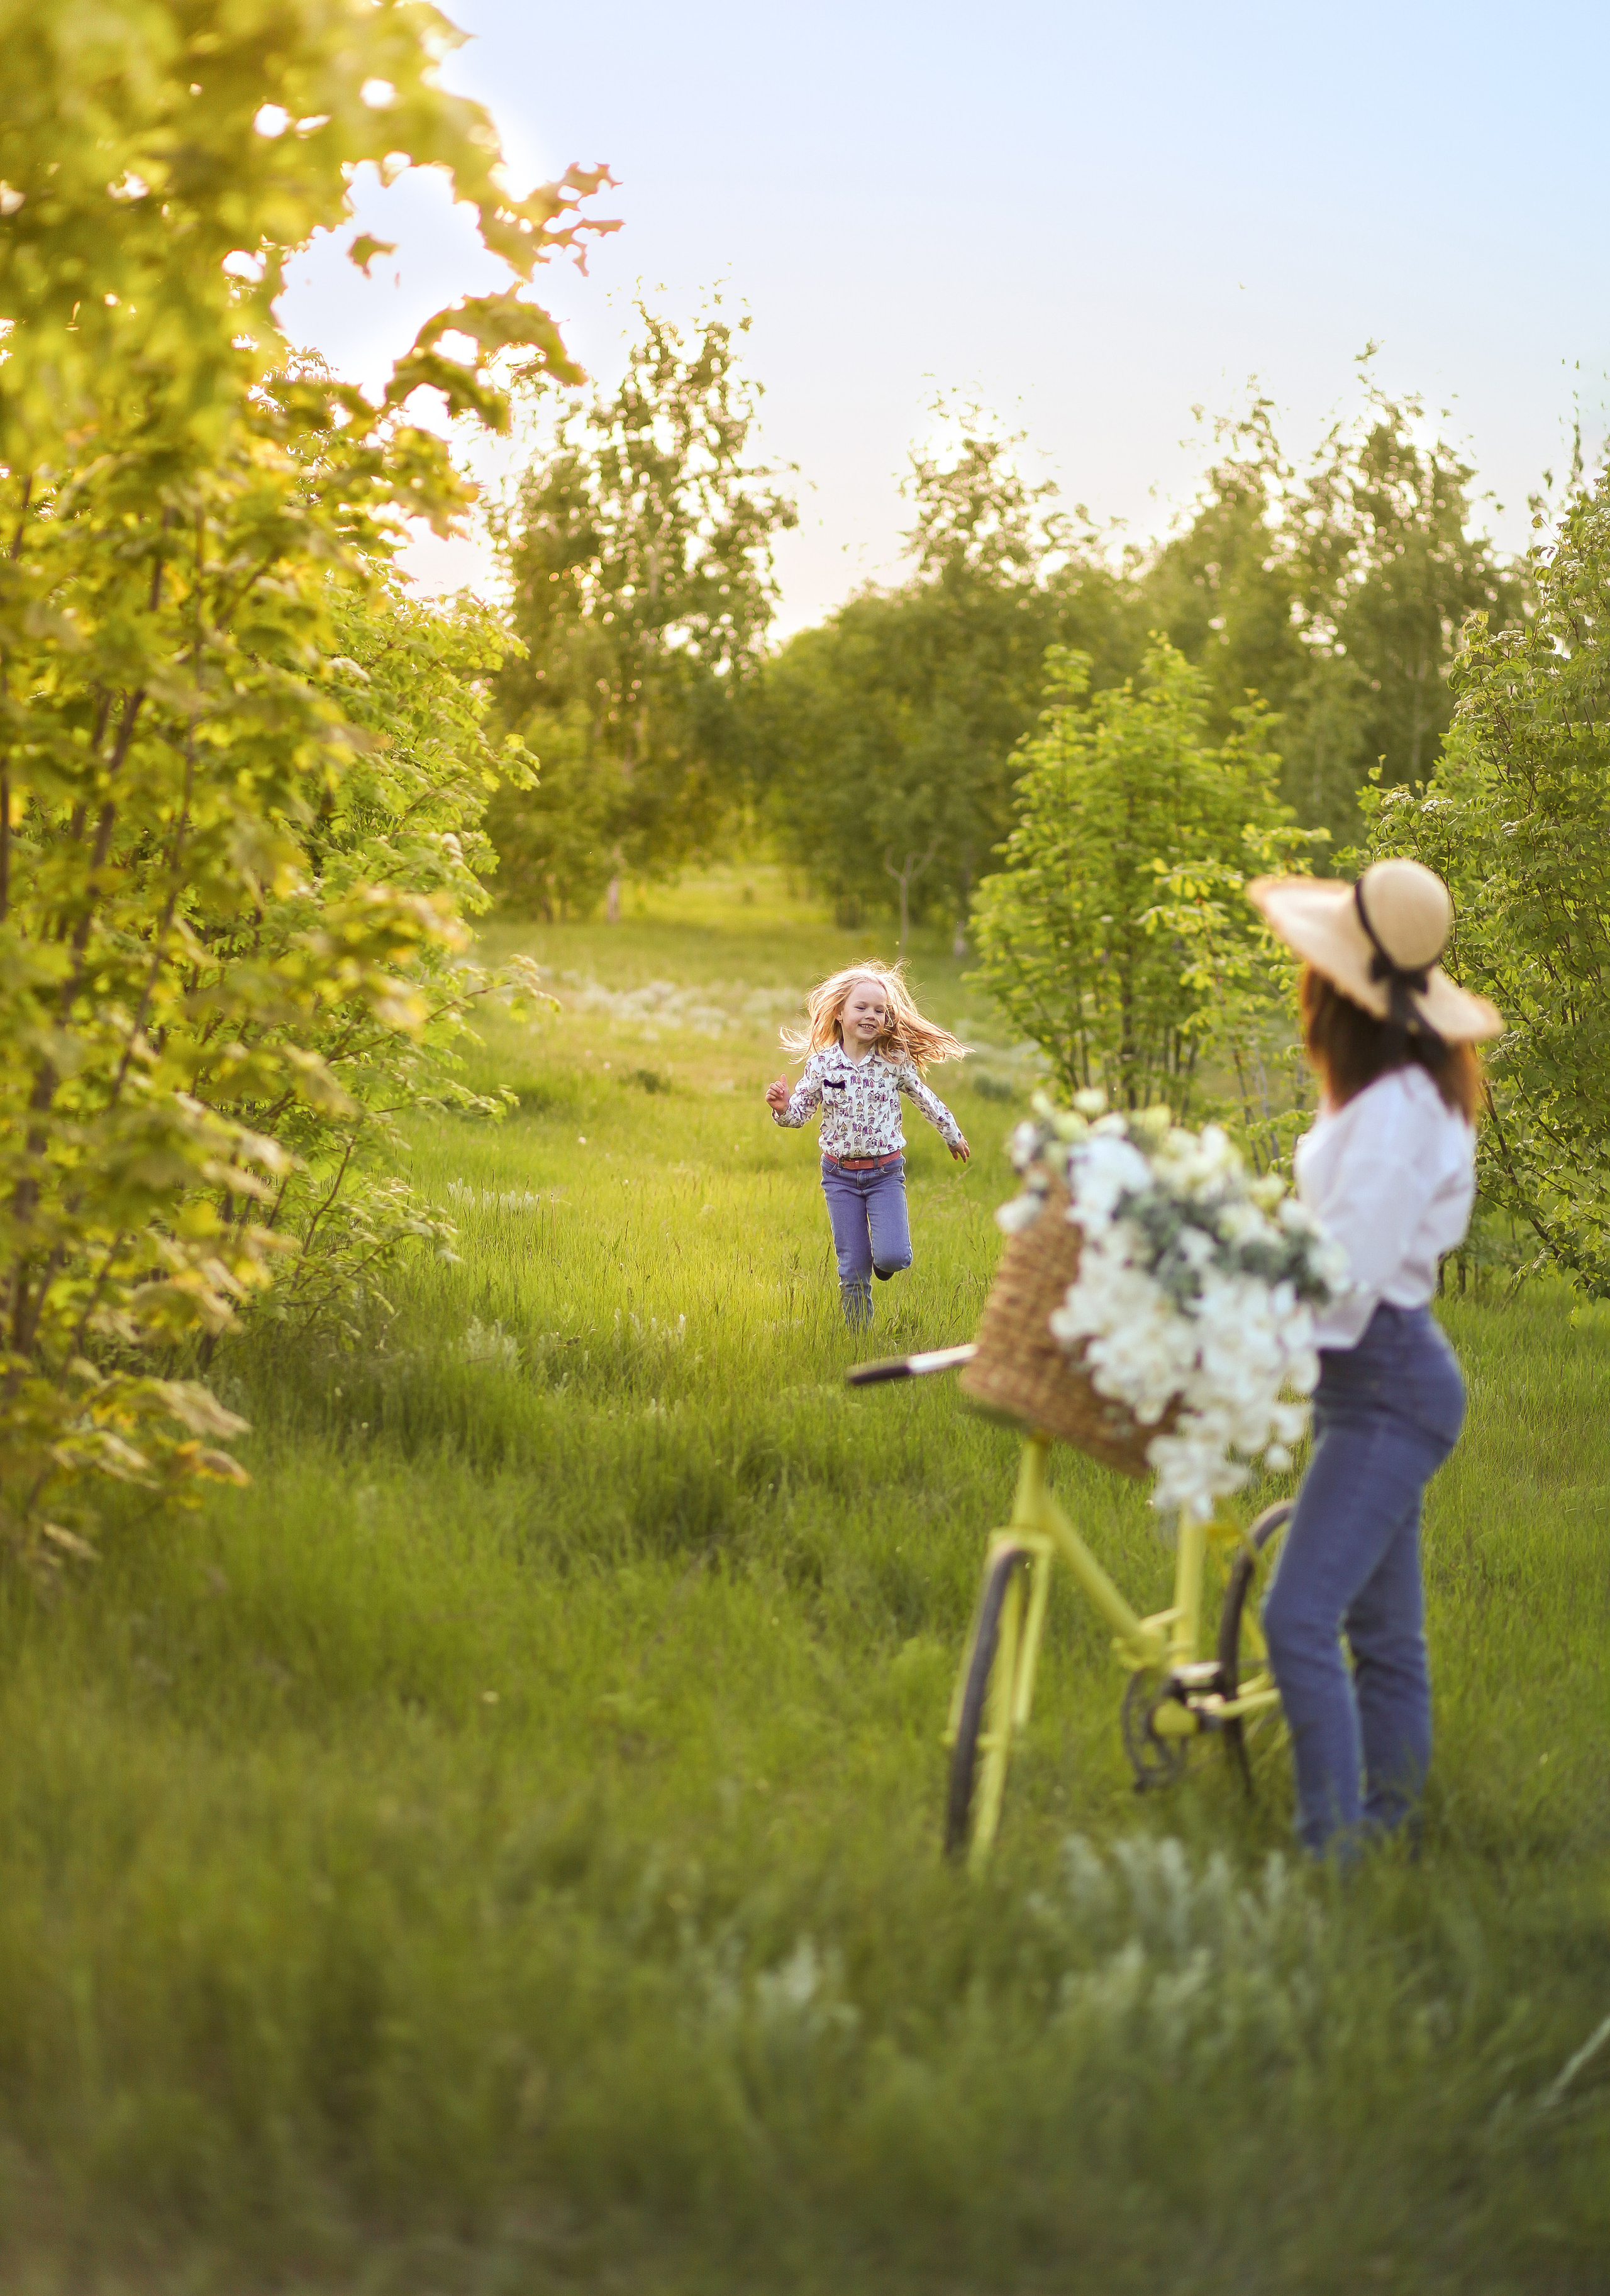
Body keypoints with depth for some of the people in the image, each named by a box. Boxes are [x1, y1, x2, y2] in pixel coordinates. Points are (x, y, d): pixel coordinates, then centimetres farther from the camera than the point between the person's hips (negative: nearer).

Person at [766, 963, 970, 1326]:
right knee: (852, 1269, 3)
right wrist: (783, 1108, -23)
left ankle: (884, 1259, 20)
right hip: (840, 1174, 1)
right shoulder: (821, 1064, -5)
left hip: (886, 1172, -1)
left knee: (892, 1256, -17)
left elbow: (925, 1099, 10)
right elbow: (800, 1112, 0)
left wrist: (952, 1135, 22)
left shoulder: (896, 1062, -5)